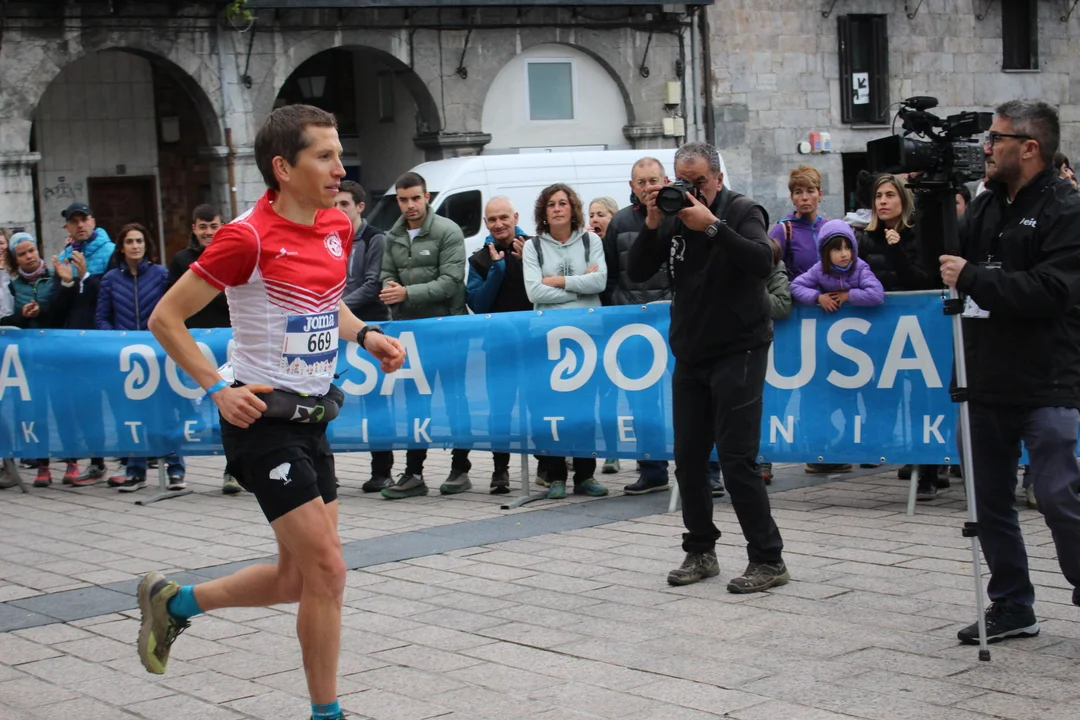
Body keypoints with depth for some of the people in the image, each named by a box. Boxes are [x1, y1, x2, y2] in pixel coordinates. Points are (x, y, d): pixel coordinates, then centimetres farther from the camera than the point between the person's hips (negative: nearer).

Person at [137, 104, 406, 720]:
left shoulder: (338, 228, 6)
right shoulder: (248, 237, -16)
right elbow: (166, 318, -10)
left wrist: (366, 336, 5)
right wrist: (218, 388, -19)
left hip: (312, 416, 8)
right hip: (263, 417, -8)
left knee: (298, 578, 14)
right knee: (327, 569, -8)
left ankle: (173, 602, 35)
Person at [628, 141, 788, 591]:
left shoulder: (743, 212, -5)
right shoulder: (675, 218, 9)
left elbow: (762, 262, -23)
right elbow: (638, 273, 3)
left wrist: (712, 226, -30)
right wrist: (652, 225, -11)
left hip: (739, 352, -6)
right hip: (690, 355, 6)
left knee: (737, 459, -10)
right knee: (688, 459, 7)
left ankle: (768, 560, -3)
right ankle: (700, 553, 21)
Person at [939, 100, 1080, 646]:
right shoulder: (986, 207, 14)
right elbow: (948, 263, 16)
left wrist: (972, 279, -18)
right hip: (987, 384, 7)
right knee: (989, 502, 11)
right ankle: (1012, 607, 21)